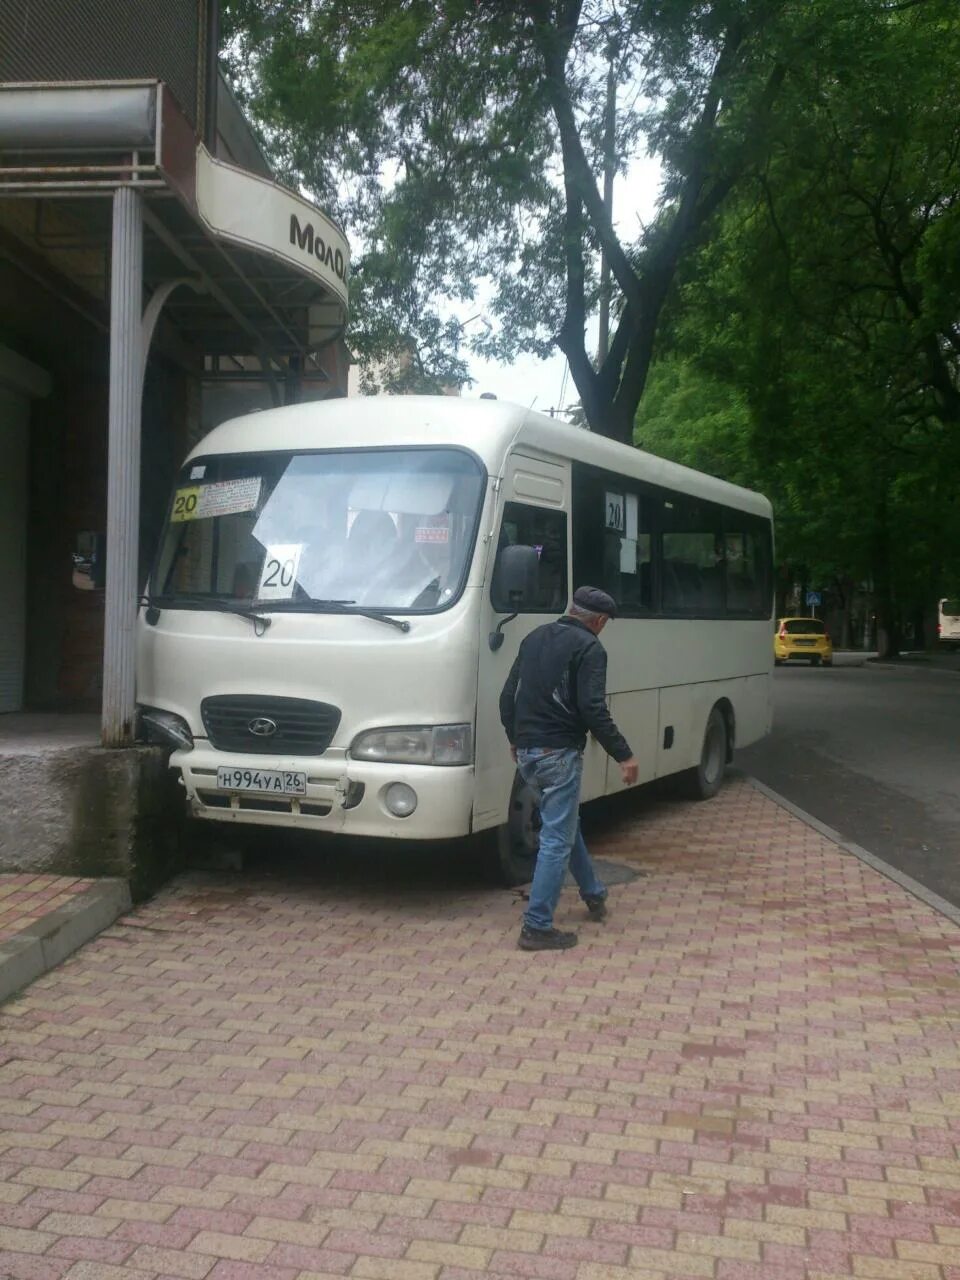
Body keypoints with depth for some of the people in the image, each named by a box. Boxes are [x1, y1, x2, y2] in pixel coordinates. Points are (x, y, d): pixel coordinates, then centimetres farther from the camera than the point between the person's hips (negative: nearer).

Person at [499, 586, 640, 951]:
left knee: (565, 825, 24)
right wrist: (624, 755, -12)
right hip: (559, 754, -8)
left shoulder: (535, 638, 13)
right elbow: (593, 710, -18)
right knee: (557, 840, -2)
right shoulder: (588, 648, -10)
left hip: (526, 753, 8)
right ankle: (537, 928, -1)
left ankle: (594, 894, 39)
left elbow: (508, 696, 17)